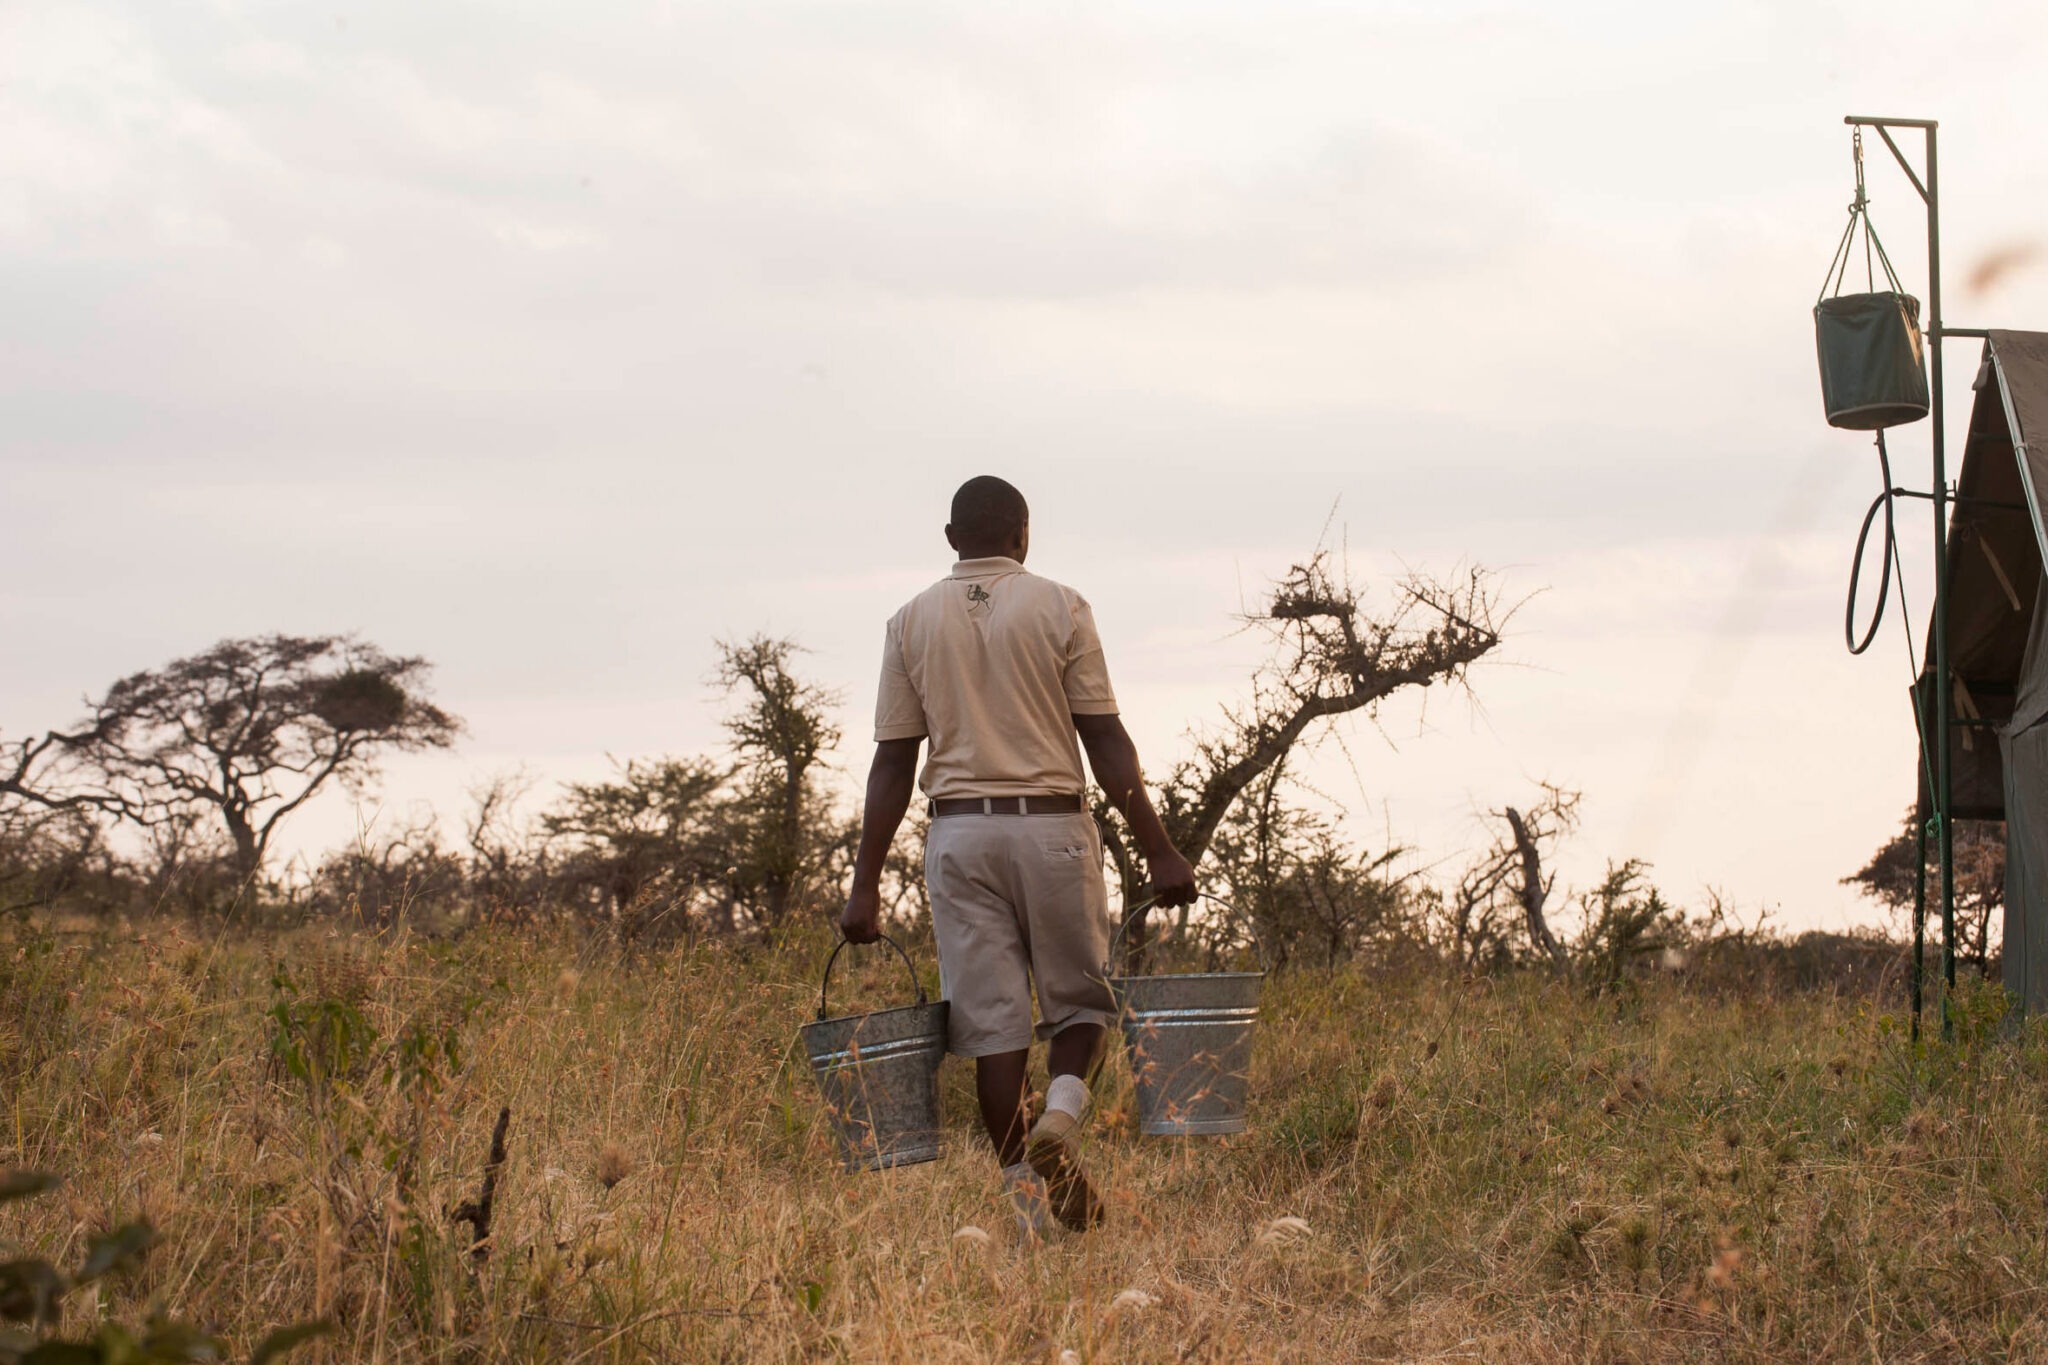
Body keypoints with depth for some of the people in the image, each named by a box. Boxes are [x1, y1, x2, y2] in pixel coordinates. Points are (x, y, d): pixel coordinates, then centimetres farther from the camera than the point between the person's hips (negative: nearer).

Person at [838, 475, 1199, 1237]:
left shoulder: (911, 622, 6)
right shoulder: (1058, 609, 0)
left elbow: (893, 762, 3)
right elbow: (1106, 742, -4)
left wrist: (866, 885, 5)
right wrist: (1158, 851, -3)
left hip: (960, 832, 2)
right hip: (1051, 825, -2)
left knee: (991, 1021, 2)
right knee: (1079, 995, 12)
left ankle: (1023, 1192, -1)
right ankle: (1063, 1111, -16)